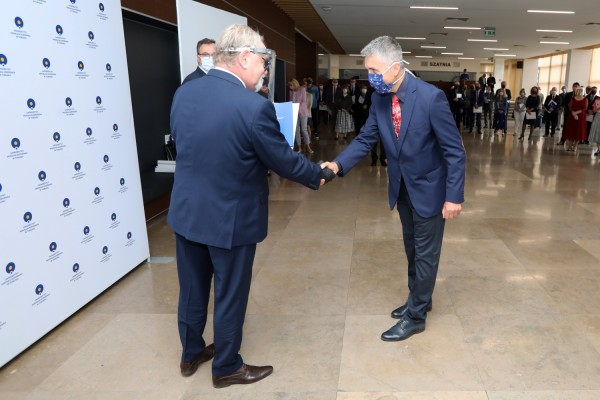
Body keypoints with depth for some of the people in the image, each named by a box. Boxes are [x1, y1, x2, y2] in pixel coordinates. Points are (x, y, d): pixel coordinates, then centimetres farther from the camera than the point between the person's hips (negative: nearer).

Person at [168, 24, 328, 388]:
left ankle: (191, 354, 43)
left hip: (186, 211, 6)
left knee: (192, 290, 22)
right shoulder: (254, 106, -23)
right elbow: (285, 161, -13)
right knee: (230, 297, 14)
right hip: (230, 218, -6)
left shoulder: (184, 93, -2)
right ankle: (227, 368, 34)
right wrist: (318, 175, 7)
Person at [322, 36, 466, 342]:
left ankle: (416, 316, 23)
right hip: (402, 186, 6)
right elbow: (366, 138, -3)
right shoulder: (379, 97, -7)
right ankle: (419, 299, 42)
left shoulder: (431, 97, -25)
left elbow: (455, 150, -20)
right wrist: (338, 164, -19)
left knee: (425, 253, 8)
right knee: (412, 248, 21)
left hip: (428, 187, -6)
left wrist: (454, 195, -21)